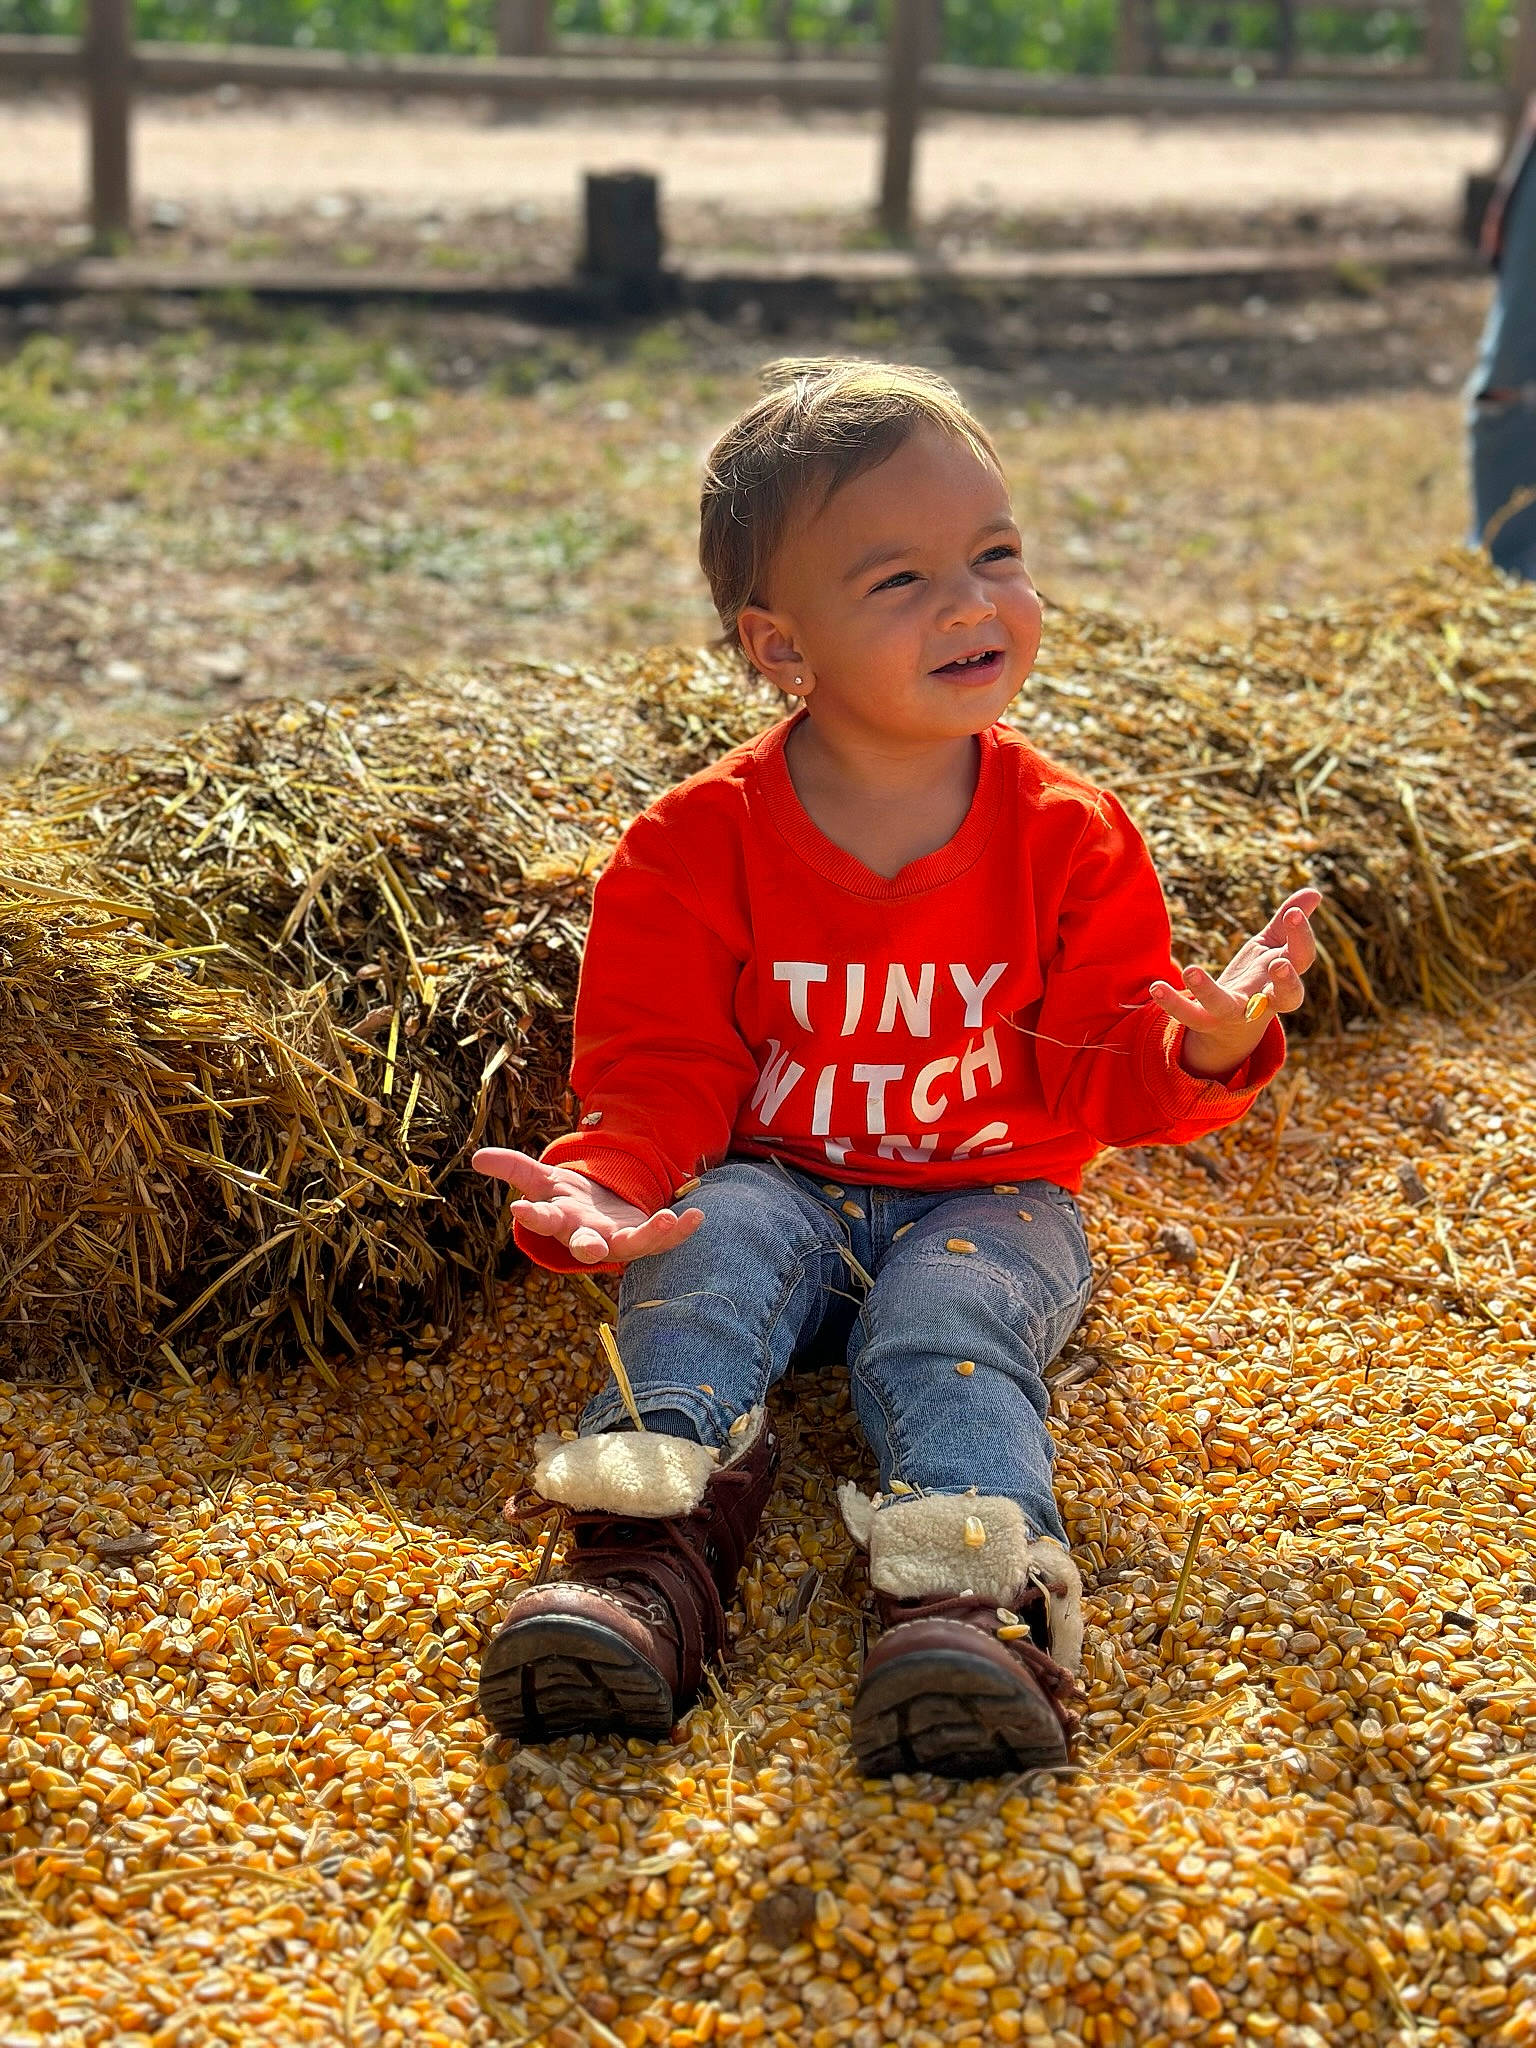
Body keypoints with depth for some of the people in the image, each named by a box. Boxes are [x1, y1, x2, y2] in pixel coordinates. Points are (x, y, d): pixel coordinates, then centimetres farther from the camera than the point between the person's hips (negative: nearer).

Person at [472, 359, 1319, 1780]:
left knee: (947, 1317, -31)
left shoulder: (1068, 839, -3)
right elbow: (661, 1075, -3)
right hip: (778, 1189, 0)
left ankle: (976, 1595, -50)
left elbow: (1103, 1071, -2)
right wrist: (606, 1184, -25)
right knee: (712, 1244, -31)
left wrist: (1205, 1045, -26)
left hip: (988, 1202, 0)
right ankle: (655, 1549, -46)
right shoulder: (700, 848, -6)